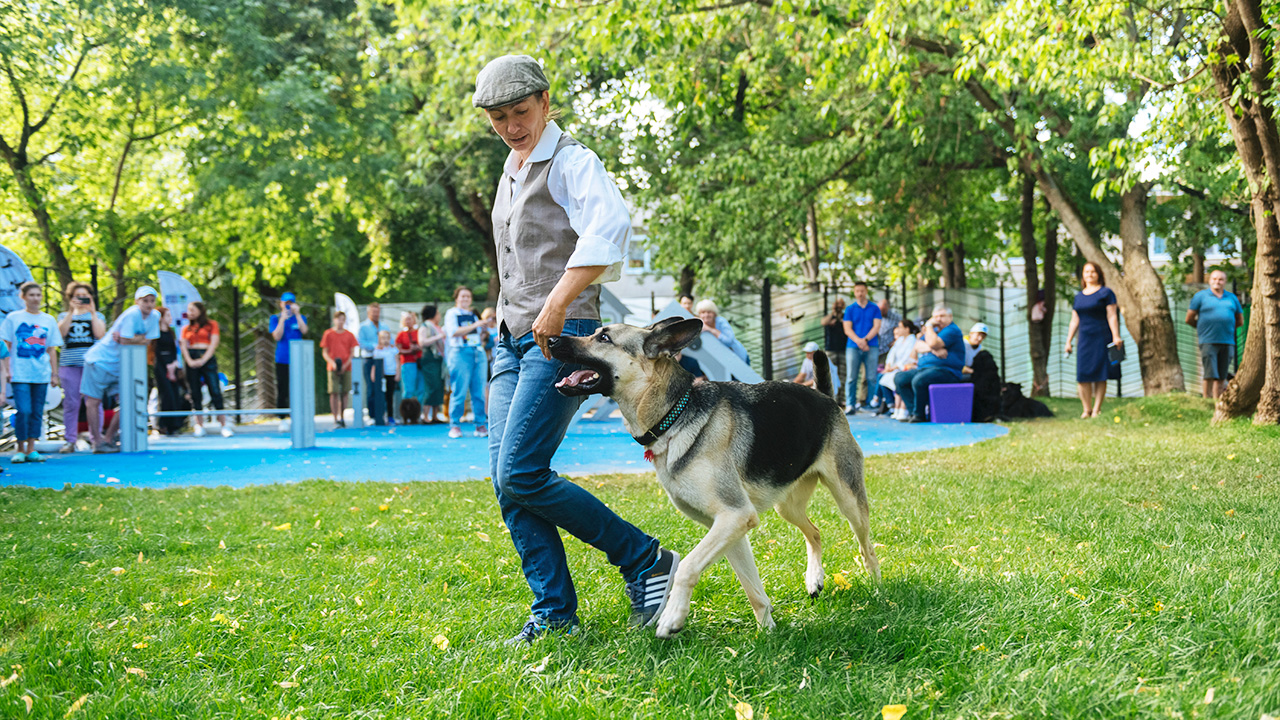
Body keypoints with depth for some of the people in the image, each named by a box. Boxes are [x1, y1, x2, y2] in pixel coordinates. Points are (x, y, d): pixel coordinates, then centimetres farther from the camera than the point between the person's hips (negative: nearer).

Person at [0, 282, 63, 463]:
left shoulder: (49, 320, 11)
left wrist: (55, 374, 10)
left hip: (41, 375, 3)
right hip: (20, 374, -3)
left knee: (37, 412, 3)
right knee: (24, 411, -10)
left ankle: (31, 449, 10)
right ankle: (20, 449, 3)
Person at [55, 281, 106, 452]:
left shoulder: (97, 316, 14)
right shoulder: (64, 316, 17)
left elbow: (100, 334, -5)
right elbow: (61, 332, -4)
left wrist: (92, 312, -8)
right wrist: (71, 312, -8)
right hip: (69, 363, 1)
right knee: (70, 402, -1)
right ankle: (70, 440, 2)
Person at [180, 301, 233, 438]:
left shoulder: (211, 324, 10)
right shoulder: (187, 328, 18)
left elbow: (214, 343, 0)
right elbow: (183, 346, 8)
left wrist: (203, 360, -10)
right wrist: (189, 361, -10)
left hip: (207, 358, -3)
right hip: (191, 360, 3)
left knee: (215, 392, -11)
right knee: (195, 394, 0)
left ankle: (224, 425, -12)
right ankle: (199, 425, 2)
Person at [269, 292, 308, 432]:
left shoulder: (300, 317, 12)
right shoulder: (275, 319, 8)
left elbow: (304, 330, -8)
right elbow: (277, 336, -6)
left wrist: (297, 314, -14)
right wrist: (282, 319, -13)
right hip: (282, 360, -1)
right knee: (282, 391, -3)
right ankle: (283, 420, 4)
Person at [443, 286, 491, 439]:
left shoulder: (473, 315, 21)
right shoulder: (451, 313, 4)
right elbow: (453, 332, -12)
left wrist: (483, 330, 4)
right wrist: (475, 325, -14)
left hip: (479, 353, 5)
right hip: (460, 353, -5)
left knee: (479, 391, 1)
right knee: (459, 391, -8)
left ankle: (481, 425, 4)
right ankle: (455, 426, -3)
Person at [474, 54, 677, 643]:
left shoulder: (572, 163, -7)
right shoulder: (511, 171, 19)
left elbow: (610, 227, -27)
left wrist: (557, 305, -30)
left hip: (560, 338, -8)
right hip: (512, 339, 8)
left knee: (520, 475, -16)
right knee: (505, 479, -2)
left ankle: (647, 562, -4)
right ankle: (554, 610, 4)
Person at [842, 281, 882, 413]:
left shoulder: (874, 308, 10)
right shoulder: (850, 309, 10)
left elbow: (876, 327, 3)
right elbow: (847, 330, 3)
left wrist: (865, 340, -12)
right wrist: (858, 341, -13)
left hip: (871, 346, 0)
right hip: (853, 346, 0)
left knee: (872, 377, -3)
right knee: (851, 377, -5)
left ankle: (873, 404, 0)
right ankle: (850, 405, -5)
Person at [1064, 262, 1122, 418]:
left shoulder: (1106, 293, 2)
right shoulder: (1078, 296, 17)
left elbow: (1112, 316, -5)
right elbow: (1074, 321, 20)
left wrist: (1116, 336, -14)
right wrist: (1068, 341, 14)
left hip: (1101, 338, -5)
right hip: (1084, 339, 5)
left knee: (1099, 375, -4)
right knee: (1082, 375, -3)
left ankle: (1097, 409, -1)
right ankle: (1087, 409, 4)